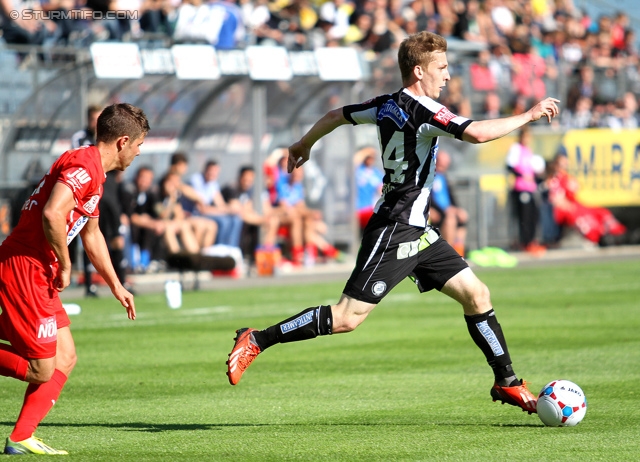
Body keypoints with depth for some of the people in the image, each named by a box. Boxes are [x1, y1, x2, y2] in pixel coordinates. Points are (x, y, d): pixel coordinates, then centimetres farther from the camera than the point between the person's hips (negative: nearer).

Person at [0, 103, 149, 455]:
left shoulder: (93, 173, 20)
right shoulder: (84, 165, -15)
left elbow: (92, 235, 33)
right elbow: (52, 214, -29)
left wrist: (116, 286, 36)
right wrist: (64, 266, -15)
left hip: (39, 274, 11)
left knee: (64, 358, 10)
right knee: (41, 370, -8)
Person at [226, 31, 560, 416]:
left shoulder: (387, 106, 9)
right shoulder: (421, 110, -18)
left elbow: (335, 116, 23)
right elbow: (477, 133, -31)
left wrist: (305, 144, 41)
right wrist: (529, 115, -19)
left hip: (416, 232, 10)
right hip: (395, 231, -10)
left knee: (476, 294, 8)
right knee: (347, 318, -10)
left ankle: (507, 383, 14)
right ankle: (255, 341, -2)